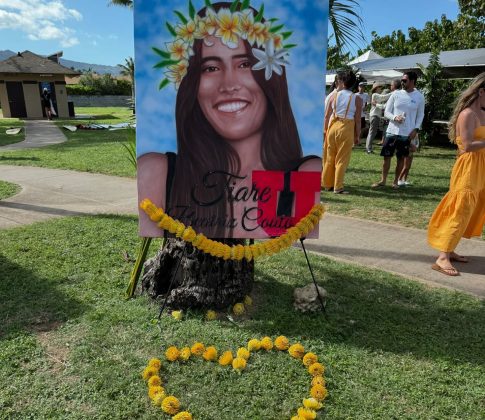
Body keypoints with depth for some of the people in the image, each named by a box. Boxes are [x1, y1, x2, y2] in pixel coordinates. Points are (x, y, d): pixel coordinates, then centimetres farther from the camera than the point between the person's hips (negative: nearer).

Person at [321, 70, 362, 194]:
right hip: (346, 129, -3)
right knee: (342, 159, 4)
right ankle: (338, 187, 6)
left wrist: (325, 130, 11)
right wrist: (357, 136, 4)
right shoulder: (357, 99, -3)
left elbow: (327, 115, 2)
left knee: (330, 157, 13)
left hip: (333, 126, 3)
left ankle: (327, 184, 23)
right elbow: (357, 120, -4)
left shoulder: (335, 95, 2)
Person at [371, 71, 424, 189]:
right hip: (392, 131, 1)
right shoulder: (396, 94, 1)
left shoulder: (419, 97, 0)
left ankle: (395, 181, 19)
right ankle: (383, 180, 15)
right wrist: (395, 117, -17)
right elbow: (386, 112, 2)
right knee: (387, 156, 3)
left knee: (401, 158, 7)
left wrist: (416, 129, -5)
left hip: (407, 133, -1)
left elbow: (420, 115, 8)